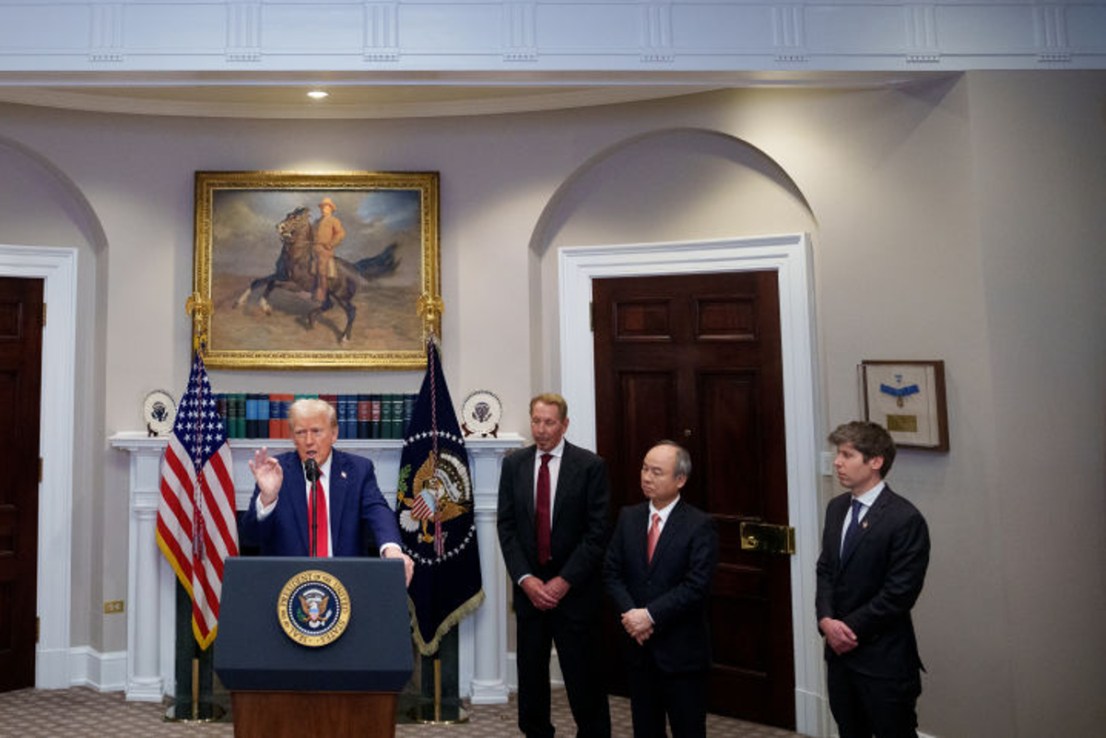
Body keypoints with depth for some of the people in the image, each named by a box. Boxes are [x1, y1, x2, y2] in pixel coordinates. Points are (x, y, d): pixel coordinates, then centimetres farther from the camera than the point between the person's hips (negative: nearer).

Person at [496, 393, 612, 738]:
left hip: (574, 589, -3)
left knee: (584, 680, 4)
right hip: (529, 587, 3)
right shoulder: (513, 464, 4)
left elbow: (597, 531, -9)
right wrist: (525, 579, -8)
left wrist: (564, 581, -13)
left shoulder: (590, 466, -6)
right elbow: (506, 526, 3)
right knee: (530, 675, 12)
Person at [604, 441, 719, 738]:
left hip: (681, 647, -4)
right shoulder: (628, 517, 5)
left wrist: (650, 615, -19)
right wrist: (630, 614, -12)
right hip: (638, 643, 5)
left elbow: (697, 585, -17)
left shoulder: (700, 525, -10)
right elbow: (612, 572, 3)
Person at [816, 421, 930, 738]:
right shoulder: (836, 507, 7)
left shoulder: (905, 518, -17)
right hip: (839, 649, 7)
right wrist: (827, 620, -6)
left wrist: (850, 627, -13)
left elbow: (899, 593, -18)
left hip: (883, 656, -7)